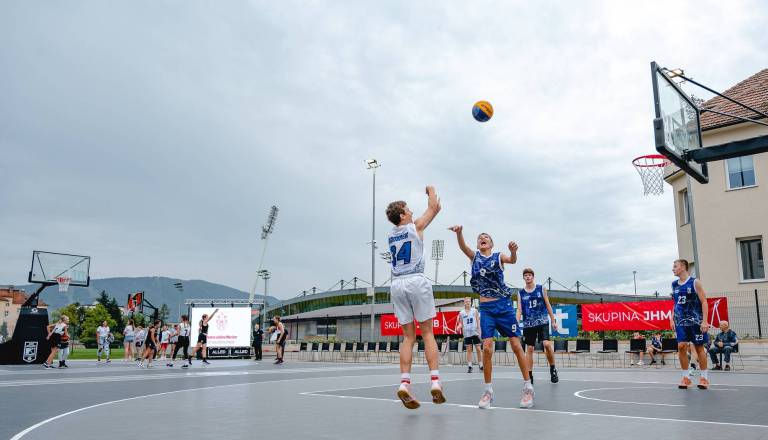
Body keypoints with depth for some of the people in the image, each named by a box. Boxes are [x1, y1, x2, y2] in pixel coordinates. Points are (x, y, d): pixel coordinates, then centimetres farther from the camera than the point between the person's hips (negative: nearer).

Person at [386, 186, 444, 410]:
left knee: (408, 337, 7)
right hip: (416, 281, -4)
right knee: (427, 333, 2)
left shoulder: (390, 235, 18)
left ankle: (404, 383, -7)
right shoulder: (415, 226, 3)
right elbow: (434, 207, 13)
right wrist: (431, 191, 32)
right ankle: (435, 381, -8)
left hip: (397, 284, 5)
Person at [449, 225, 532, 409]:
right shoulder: (474, 257, 7)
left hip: (504, 305, -1)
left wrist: (513, 252, -43)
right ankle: (488, 391, 4)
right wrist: (459, 233, -35)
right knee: (487, 348, -8)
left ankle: (528, 388, 12)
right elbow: (463, 246, -13)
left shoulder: (498, 256, 3)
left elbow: (512, 260, -18)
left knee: (516, 346, 1)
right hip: (486, 309, 1)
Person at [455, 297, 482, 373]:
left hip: (475, 333, -1)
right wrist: (458, 327, -11)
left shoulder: (475, 311, 4)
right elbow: (461, 323, 9)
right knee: (469, 350, 3)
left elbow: (478, 322, 3)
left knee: (478, 349, 0)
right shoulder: (461, 313, 6)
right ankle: (469, 366, 5)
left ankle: (480, 365, 10)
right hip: (467, 334, 1)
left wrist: (479, 331, -5)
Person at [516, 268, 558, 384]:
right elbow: (519, 310, 2)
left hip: (542, 322, -1)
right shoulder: (520, 293, 6)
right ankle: (529, 376, 8)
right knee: (529, 349, 2)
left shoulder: (541, 289, 5)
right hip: (528, 324, 1)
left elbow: (548, 305, 8)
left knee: (547, 344, -17)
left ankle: (553, 369, 4)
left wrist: (553, 321, 6)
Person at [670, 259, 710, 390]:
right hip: (681, 322, 4)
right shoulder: (674, 284, 9)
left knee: (699, 348, 4)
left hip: (696, 321, -4)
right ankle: (686, 377, 4)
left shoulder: (695, 282, -7)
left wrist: (704, 321, -15)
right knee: (681, 346, -7)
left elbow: (704, 302, -9)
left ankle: (704, 377, 16)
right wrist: (672, 318, 9)